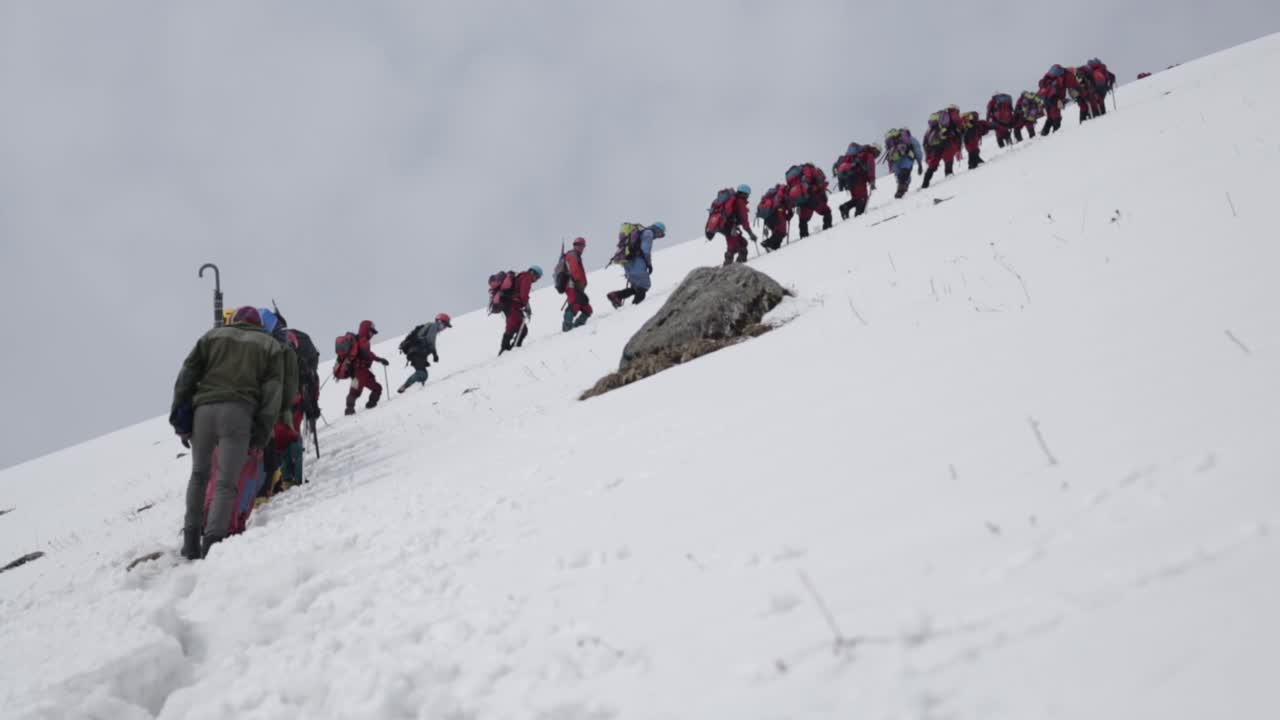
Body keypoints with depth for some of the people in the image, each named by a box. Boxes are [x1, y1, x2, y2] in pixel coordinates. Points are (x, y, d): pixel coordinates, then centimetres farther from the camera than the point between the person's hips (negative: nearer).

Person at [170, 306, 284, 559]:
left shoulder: (213, 336, 21)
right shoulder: (271, 346, 18)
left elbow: (187, 375, 12)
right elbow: (272, 393, 6)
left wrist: (180, 418, 11)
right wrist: (260, 434, 3)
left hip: (203, 409, 2)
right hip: (239, 412, -2)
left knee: (199, 474, 20)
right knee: (226, 483, -2)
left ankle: (191, 539, 15)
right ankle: (212, 541, -20)